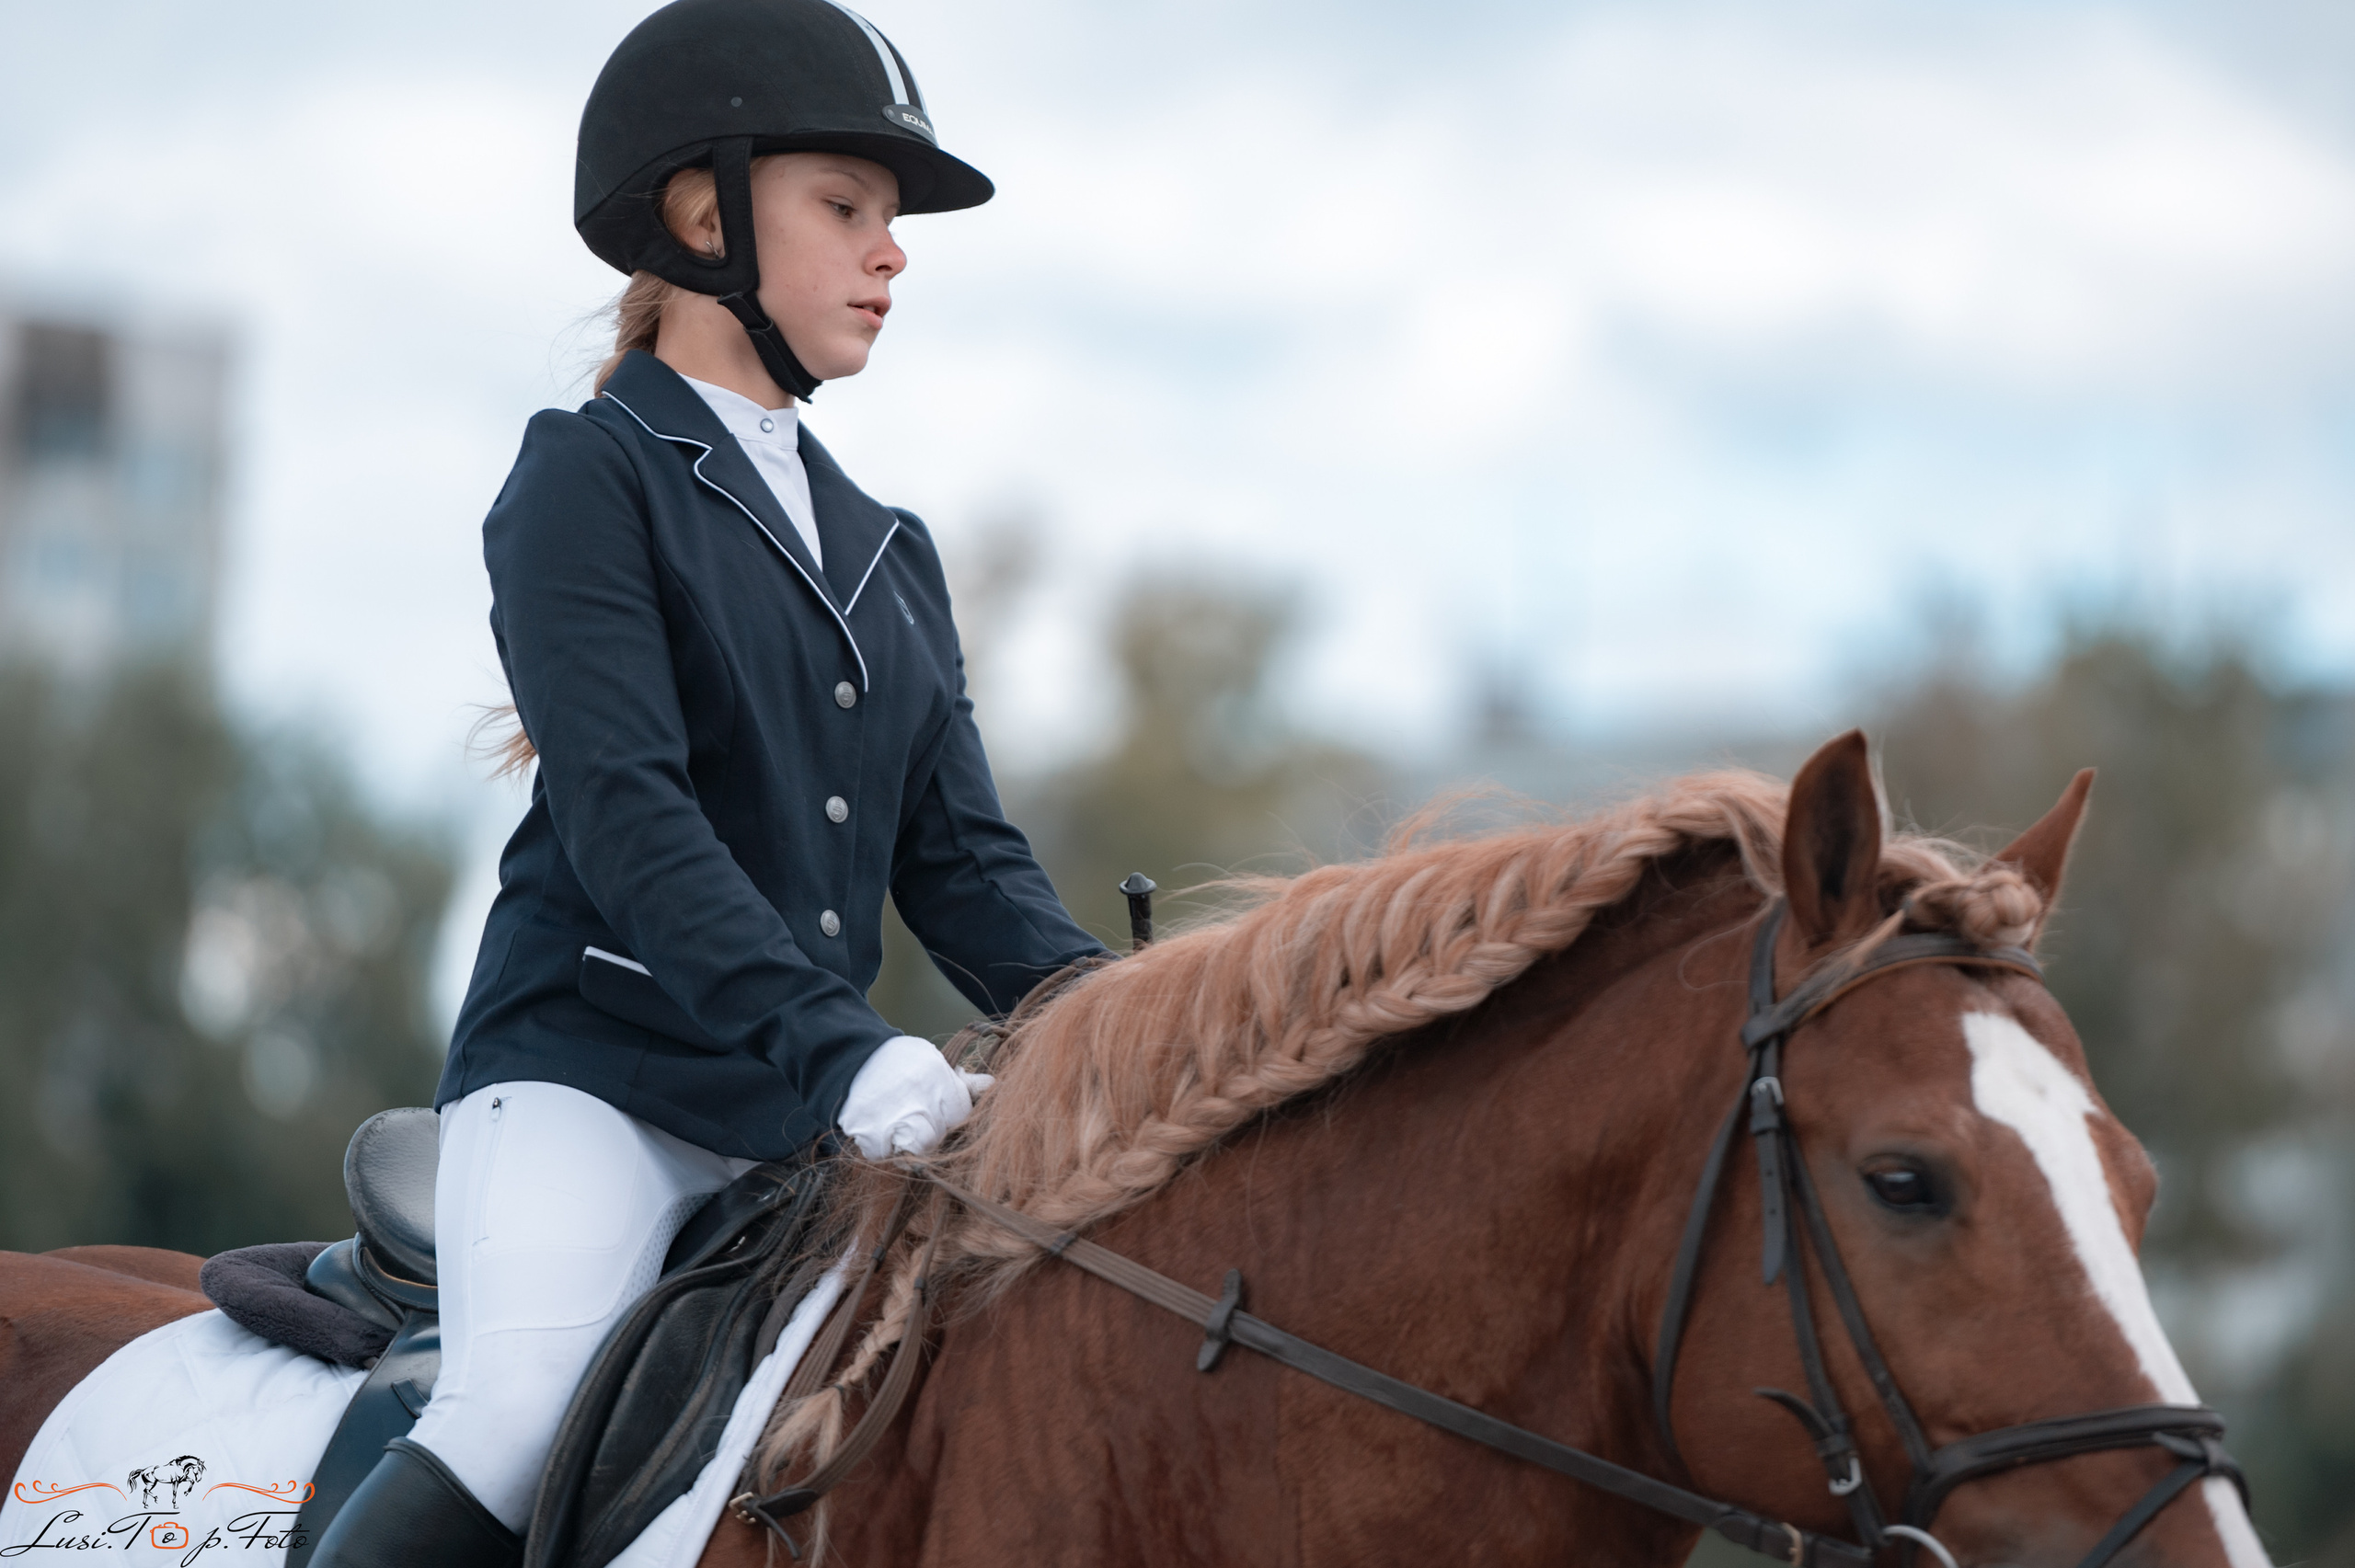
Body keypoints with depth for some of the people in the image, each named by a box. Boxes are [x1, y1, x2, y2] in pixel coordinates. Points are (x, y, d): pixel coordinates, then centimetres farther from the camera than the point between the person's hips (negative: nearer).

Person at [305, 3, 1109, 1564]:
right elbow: (623, 807, -14)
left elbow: (961, 855, 14)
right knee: (518, 1428, -29)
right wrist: (835, 1045, -26)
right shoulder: (594, 474, -1)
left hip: (817, 1107, 7)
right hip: (591, 1069, -7)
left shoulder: (888, 551, 21)